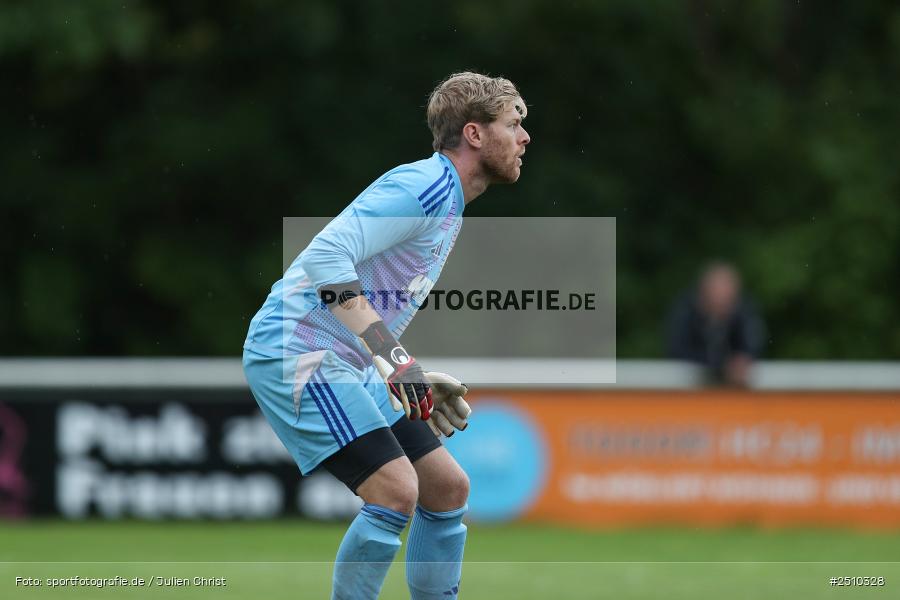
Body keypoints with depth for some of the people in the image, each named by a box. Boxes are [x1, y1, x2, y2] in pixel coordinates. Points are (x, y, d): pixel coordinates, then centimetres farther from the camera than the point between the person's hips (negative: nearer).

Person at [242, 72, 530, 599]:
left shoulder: (448, 203, 17)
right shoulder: (425, 185, -16)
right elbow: (326, 257, -28)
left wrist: (416, 380, 19)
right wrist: (392, 357, -31)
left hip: (348, 367, 10)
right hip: (295, 353, -10)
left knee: (448, 487, 8)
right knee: (396, 491, -22)